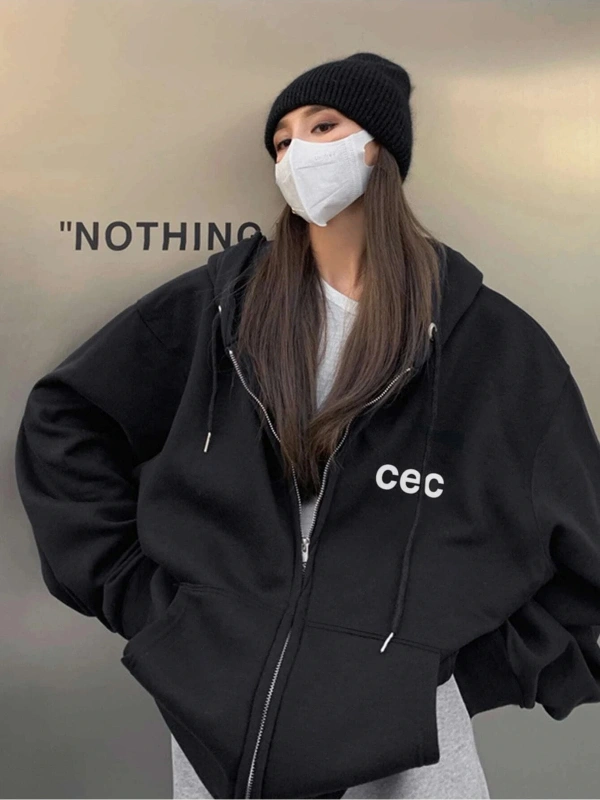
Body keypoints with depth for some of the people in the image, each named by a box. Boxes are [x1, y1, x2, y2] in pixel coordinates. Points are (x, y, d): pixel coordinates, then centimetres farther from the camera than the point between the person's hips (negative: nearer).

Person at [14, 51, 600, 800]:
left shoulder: (489, 339, -4)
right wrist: (134, 589, 0)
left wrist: (469, 669, -4)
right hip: (215, 709, 2)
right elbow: (62, 419, 5)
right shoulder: (221, 302, -1)